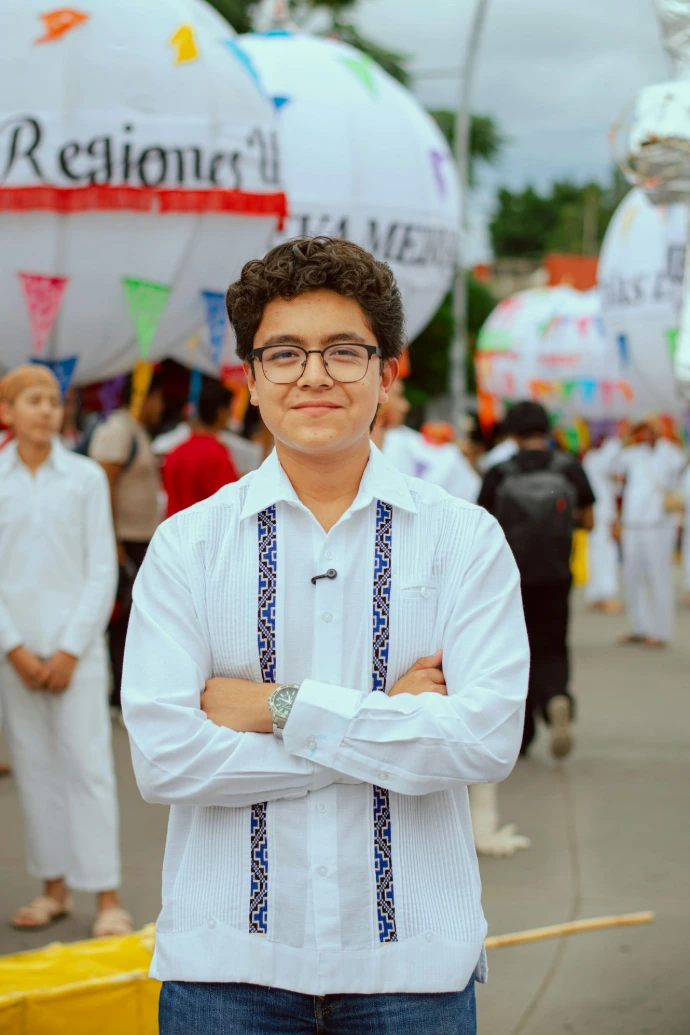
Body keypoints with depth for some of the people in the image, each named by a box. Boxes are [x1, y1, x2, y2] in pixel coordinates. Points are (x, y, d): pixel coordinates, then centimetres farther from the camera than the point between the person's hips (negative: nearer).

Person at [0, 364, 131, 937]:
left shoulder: (86, 476, 0)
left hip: (75, 639, -2)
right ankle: (55, 886, 18)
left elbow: (103, 569, 0)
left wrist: (70, 649, -7)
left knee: (88, 762, -5)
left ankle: (108, 895, -2)